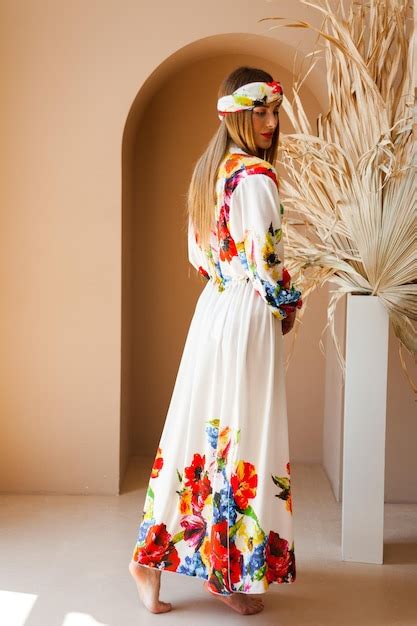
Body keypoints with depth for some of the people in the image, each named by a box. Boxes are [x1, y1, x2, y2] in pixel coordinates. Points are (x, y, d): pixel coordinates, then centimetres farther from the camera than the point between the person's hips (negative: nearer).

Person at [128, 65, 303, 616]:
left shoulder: (210, 170, 12)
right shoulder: (256, 176, -16)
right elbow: (266, 261, -19)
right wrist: (287, 307, -3)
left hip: (214, 307, 9)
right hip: (249, 317, -9)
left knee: (202, 429, 14)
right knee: (245, 433, 0)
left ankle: (154, 554, 22)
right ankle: (232, 574, 13)